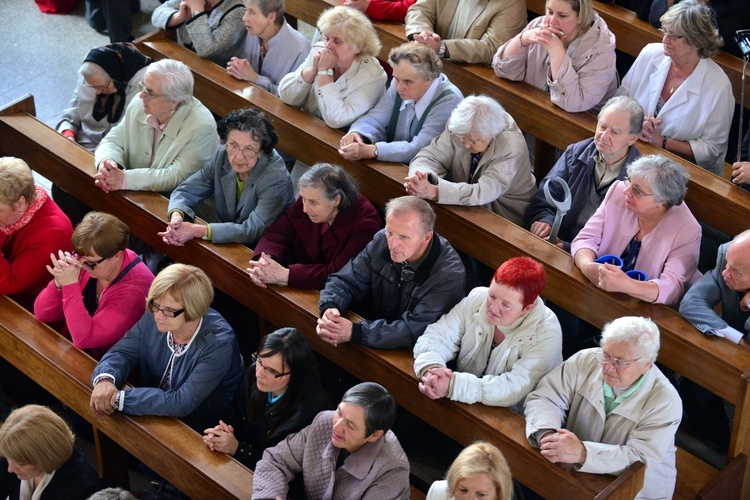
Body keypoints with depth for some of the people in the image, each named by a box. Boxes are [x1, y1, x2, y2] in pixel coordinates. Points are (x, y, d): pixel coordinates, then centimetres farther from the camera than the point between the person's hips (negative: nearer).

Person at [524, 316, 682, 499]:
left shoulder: (665, 401, -18)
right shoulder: (585, 361, -7)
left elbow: (640, 458, -25)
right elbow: (543, 398, -7)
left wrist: (583, 454, -39)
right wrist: (546, 434, -30)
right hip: (573, 473, 3)